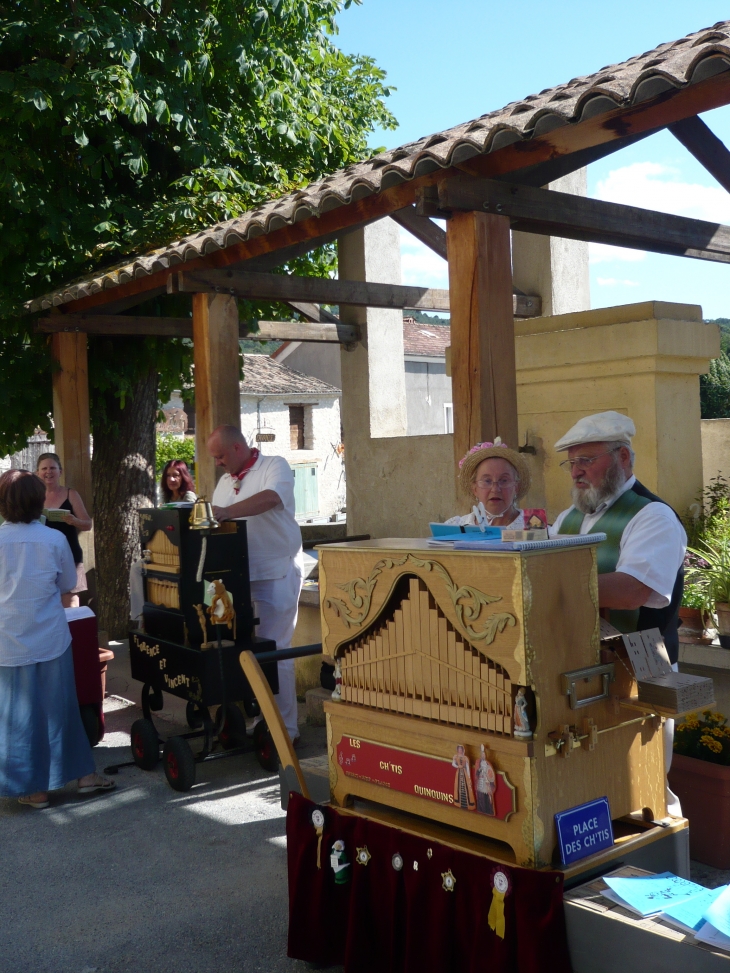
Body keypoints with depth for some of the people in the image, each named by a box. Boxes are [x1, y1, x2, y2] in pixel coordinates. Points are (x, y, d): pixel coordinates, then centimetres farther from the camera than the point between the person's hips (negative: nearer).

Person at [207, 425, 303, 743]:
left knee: (274, 651, -5)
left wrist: (227, 512, -33)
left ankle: (285, 728, 4)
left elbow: (270, 498, -24)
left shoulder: (274, 466, -5)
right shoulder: (225, 481, 17)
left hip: (276, 574, -7)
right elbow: (216, 518, 18)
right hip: (240, 576, 7)